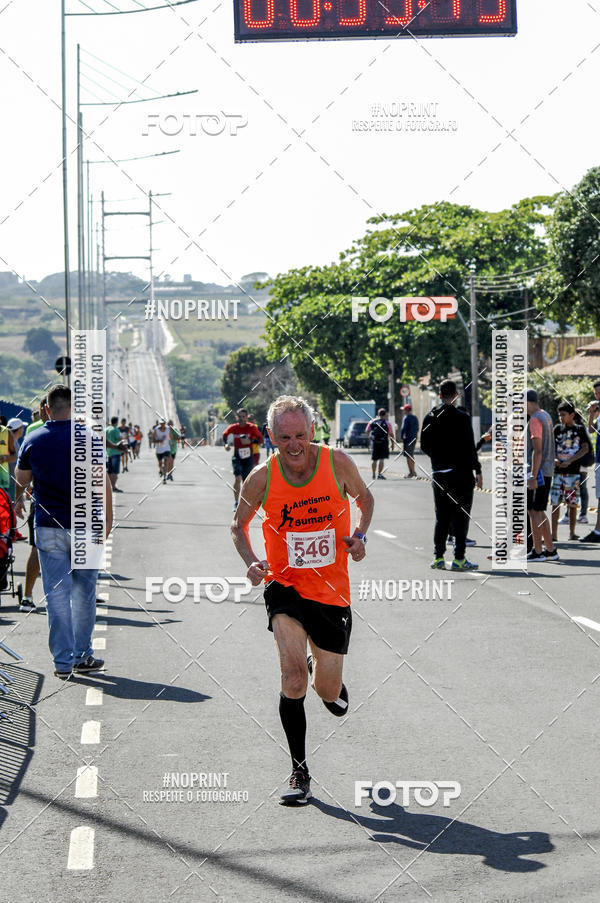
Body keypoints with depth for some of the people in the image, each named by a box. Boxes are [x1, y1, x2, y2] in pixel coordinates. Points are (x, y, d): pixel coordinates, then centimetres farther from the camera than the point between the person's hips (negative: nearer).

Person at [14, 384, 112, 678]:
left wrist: (19, 499, 38)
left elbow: (20, 479, 16)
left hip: (48, 527, 1)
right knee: (84, 593, 11)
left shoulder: (32, 440, 1)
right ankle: (82, 656, 17)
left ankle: (63, 661, 2)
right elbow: (102, 481, -7)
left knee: (56, 595, 3)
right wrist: (108, 517, 4)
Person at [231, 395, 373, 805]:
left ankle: (324, 674, 48)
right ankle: (300, 773, -5)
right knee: (293, 678, -21)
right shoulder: (262, 478, -11)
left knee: (329, 693, 8)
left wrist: (360, 535, -7)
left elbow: (365, 498, 11)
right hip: (285, 586, -1)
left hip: (332, 590, 1)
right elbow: (239, 524, 6)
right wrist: (252, 562, -13)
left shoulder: (338, 462, -9)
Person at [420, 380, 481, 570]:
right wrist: (478, 471, -4)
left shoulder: (430, 417, 3)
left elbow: (424, 446, 7)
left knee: (441, 517, 12)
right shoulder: (462, 417, -12)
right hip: (460, 473, -5)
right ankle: (459, 558, -1)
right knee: (461, 517, 1)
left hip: (438, 474, 5)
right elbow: (469, 447, -12)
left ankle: (438, 557, 11)